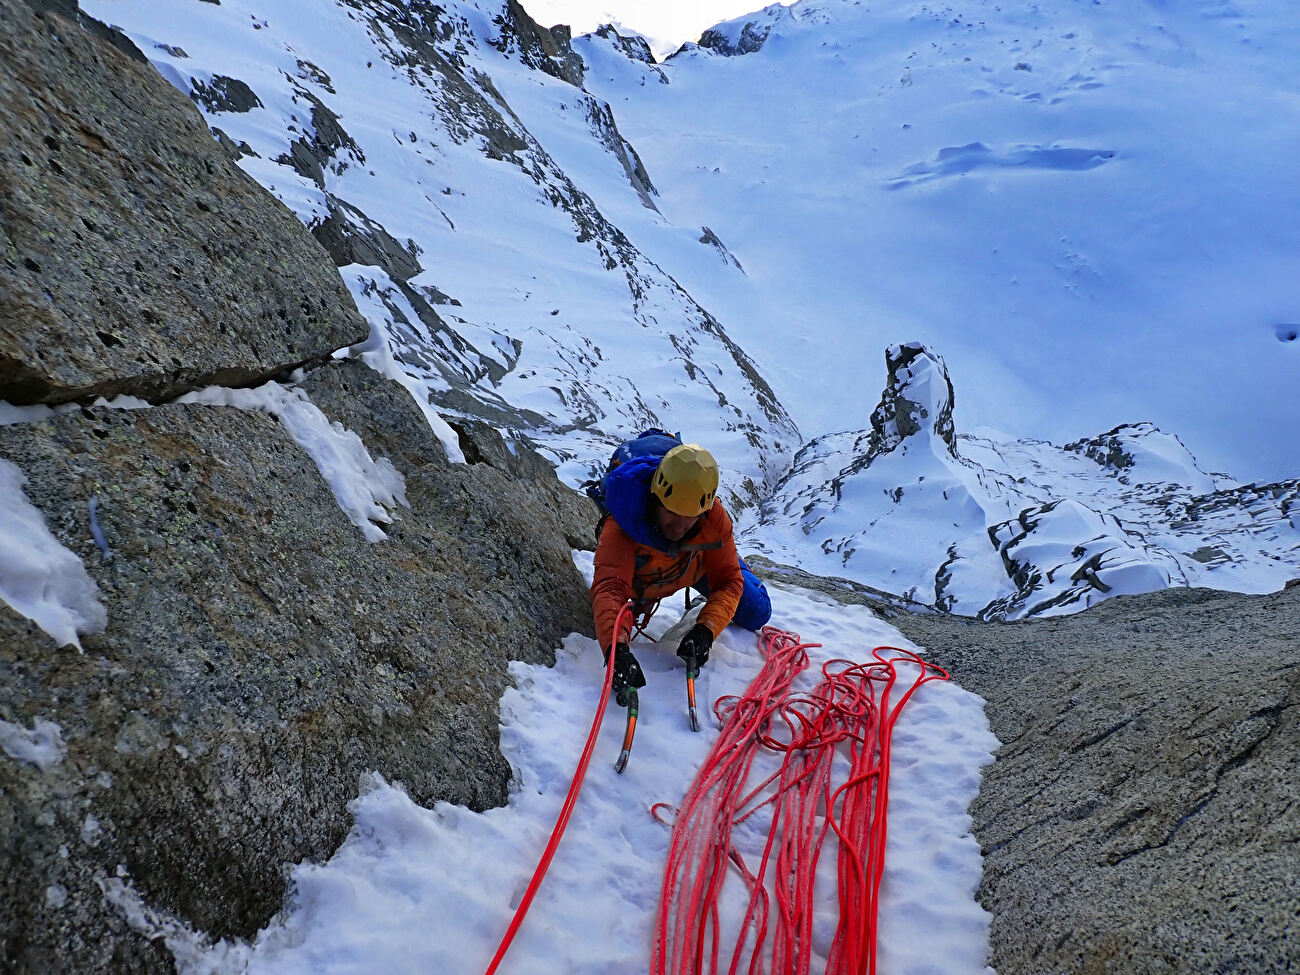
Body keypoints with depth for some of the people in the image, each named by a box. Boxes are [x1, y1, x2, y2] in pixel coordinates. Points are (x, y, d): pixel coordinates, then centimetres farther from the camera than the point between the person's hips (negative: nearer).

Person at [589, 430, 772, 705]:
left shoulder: (714, 517, -39)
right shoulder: (621, 525, -47)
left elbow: (729, 581, -33)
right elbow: (609, 588, -58)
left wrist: (705, 630, -49)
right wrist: (616, 648, -75)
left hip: (700, 563, 1)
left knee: (755, 615, 7)